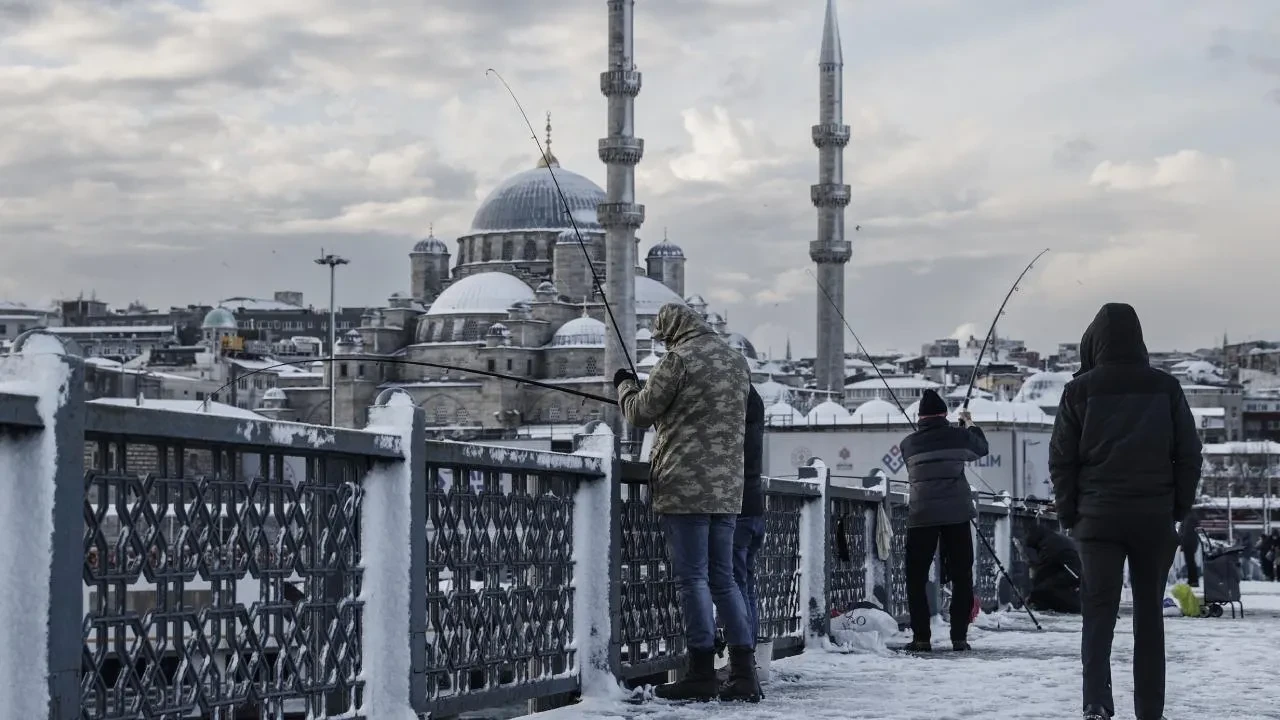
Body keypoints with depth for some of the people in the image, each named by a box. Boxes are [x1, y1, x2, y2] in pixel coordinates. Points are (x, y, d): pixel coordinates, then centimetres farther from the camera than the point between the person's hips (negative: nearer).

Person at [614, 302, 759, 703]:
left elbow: (640, 414, -4)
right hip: (727, 489, 7)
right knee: (723, 579, 11)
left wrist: (624, 385, 17)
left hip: (685, 488, -7)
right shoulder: (738, 362, 15)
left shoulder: (679, 359, -8)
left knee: (692, 579, -4)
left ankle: (702, 674, -4)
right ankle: (744, 674, 6)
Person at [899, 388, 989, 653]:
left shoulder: (908, 444, 1)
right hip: (957, 512, 0)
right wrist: (970, 424, 39)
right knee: (961, 576, 9)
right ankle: (959, 637, 6)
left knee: (916, 577, 8)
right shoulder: (958, 436, 1)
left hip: (921, 514, 0)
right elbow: (982, 449, 20)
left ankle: (921, 638, 3)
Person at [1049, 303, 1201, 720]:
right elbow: (1189, 453, 3)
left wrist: (1069, 514, 8)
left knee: (1099, 612, 0)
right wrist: (1179, 509, 11)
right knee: (1149, 614, 9)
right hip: (1155, 518, 1)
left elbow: (1061, 459, -1)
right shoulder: (1165, 388, 2)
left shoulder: (1080, 390, -2)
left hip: (1099, 517, -1)